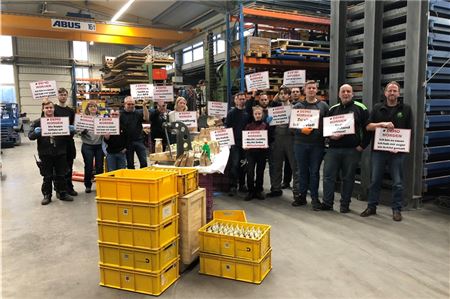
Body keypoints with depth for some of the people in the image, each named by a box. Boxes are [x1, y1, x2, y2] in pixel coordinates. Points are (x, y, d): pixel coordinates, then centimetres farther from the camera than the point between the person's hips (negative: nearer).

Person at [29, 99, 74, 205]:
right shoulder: (37, 122, 1)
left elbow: (69, 134, 10)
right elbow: (30, 136, -5)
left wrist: (71, 130, -14)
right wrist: (36, 132, -28)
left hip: (60, 153, 1)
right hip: (45, 154, -1)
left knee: (61, 175, 10)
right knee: (47, 177, 6)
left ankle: (63, 193, 22)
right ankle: (47, 195, 18)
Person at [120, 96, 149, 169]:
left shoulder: (138, 113, 6)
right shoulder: (121, 115, 1)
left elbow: (146, 118, -11)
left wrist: (144, 106, -17)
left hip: (139, 141, 1)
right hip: (127, 143, 0)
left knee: (144, 162, -3)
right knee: (130, 164, 10)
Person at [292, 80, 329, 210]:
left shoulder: (323, 106, 6)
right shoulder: (298, 106, 6)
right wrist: (301, 130, -16)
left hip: (317, 144, -1)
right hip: (301, 144, 1)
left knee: (315, 172, 4)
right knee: (302, 171, 10)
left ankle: (315, 198, 14)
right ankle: (302, 196, 21)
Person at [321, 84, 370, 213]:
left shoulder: (360, 108, 3)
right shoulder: (332, 109, 12)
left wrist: (363, 145, -3)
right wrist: (330, 135, -5)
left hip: (352, 150, -2)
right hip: (333, 149, 3)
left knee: (348, 178, 6)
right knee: (328, 176, 0)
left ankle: (345, 205, 18)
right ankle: (327, 203, 10)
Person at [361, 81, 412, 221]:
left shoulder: (406, 109, 7)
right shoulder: (377, 108, 9)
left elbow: (409, 131, 6)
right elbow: (368, 126, 2)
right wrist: (382, 124, -14)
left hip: (397, 152, -1)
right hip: (378, 150, 1)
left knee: (398, 182, 3)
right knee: (375, 180, 7)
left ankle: (396, 209, 14)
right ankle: (371, 207, 18)